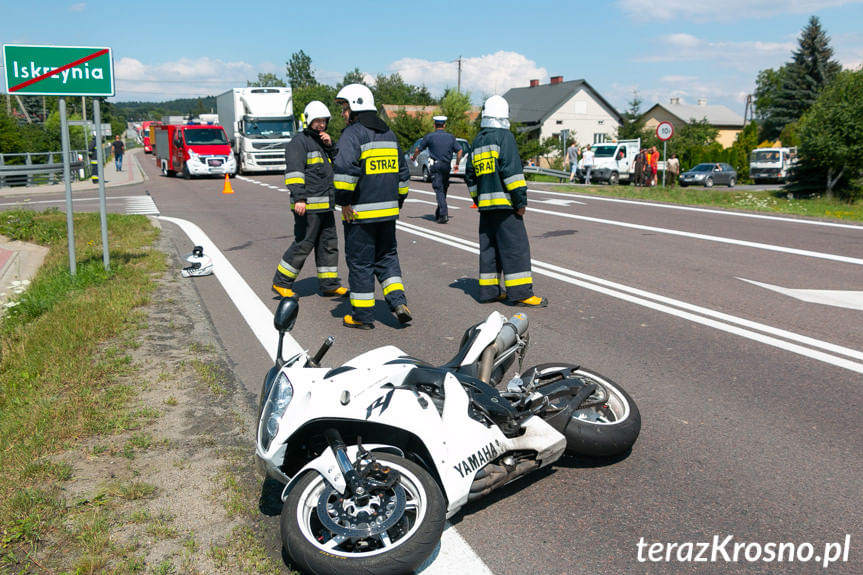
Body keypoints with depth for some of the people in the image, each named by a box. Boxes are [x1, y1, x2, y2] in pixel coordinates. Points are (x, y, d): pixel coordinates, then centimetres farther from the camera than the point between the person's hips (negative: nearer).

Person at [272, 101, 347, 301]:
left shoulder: (322, 141, 20)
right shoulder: (299, 142, -8)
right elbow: (294, 171, -17)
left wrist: (330, 146, 2)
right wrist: (299, 198, -26)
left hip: (325, 205, 9)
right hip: (308, 206, -9)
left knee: (329, 243, 11)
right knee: (303, 244, -7)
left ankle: (329, 284, 19)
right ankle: (281, 283, 5)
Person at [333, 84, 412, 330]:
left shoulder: (353, 133, -10)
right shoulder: (388, 133, 14)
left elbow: (345, 167, -26)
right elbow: (403, 171, 19)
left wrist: (344, 201, -17)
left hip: (361, 212, -7)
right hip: (388, 210, 7)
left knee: (360, 262, 4)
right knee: (387, 256, 19)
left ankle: (363, 315, 12)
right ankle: (398, 301, 6)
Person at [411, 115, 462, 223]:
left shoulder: (429, 136, 0)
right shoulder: (451, 137, 8)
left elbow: (418, 149, 4)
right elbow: (459, 151, 4)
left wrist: (414, 157, 24)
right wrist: (457, 164, 17)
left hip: (436, 166, -3)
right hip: (447, 166, 3)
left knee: (439, 190, -8)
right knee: (443, 190, 15)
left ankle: (444, 214, -21)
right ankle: (438, 214, 25)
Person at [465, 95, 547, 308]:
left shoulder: (478, 141, 16)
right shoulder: (504, 136, -7)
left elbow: (470, 175, 19)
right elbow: (511, 170, -16)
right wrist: (521, 200, -13)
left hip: (485, 204, 8)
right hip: (504, 203, -8)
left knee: (489, 247, 11)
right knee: (515, 246, -6)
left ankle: (489, 291, 14)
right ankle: (521, 292, -7)